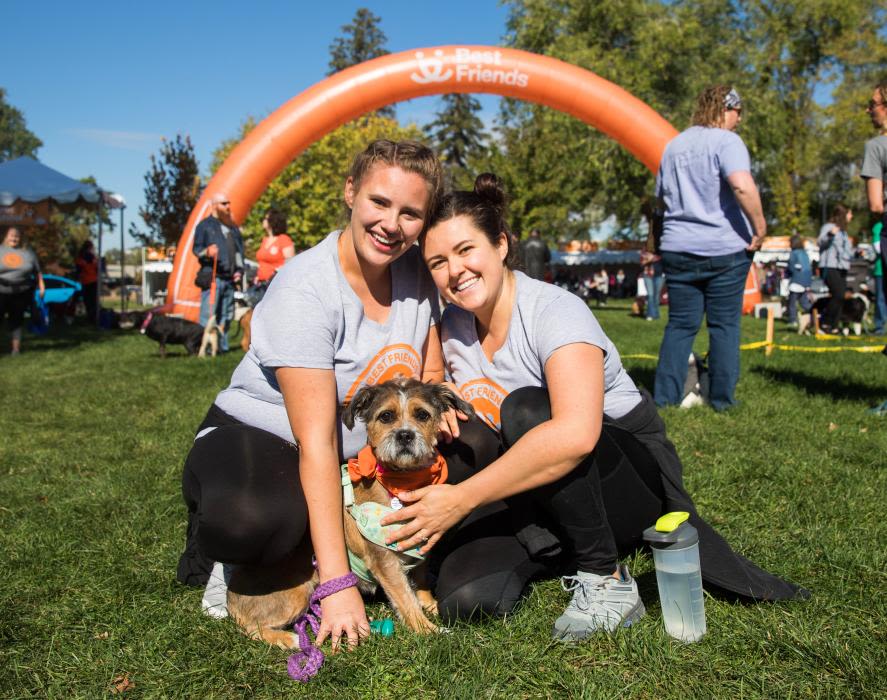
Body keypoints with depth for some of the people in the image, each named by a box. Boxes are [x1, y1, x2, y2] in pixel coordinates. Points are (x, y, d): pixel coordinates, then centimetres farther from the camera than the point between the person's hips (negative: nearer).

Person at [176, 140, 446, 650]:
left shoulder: (417, 272, -6)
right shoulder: (304, 290, -26)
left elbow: (431, 374, 6)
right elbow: (316, 442, -29)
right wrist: (337, 585, -30)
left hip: (361, 455, 7)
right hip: (256, 438, -7)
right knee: (255, 521, -40)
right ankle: (217, 554, -1)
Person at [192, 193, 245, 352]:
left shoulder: (233, 227, 22)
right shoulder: (205, 225, 3)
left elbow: (239, 250, 26)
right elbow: (196, 249, -1)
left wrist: (239, 270, 13)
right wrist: (206, 252, -23)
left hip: (229, 279, 6)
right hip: (212, 277, -6)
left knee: (226, 315, 9)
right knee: (208, 314, -10)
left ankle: (222, 346, 16)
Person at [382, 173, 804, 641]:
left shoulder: (555, 311, -23)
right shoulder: (452, 326, -2)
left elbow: (575, 435, -42)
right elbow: (467, 435, 6)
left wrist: (460, 499, -39)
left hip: (635, 477, -5)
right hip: (542, 489, 5)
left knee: (526, 410, -35)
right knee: (462, 598, -21)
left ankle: (608, 582, -19)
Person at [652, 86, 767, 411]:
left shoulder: (673, 146, 15)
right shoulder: (726, 141, -7)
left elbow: (661, 199, 22)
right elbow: (742, 186, -24)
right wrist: (759, 226, -15)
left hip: (677, 249, 5)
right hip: (725, 249, -5)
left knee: (680, 325, 9)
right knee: (724, 325, 4)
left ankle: (665, 395, 7)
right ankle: (722, 398, 9)